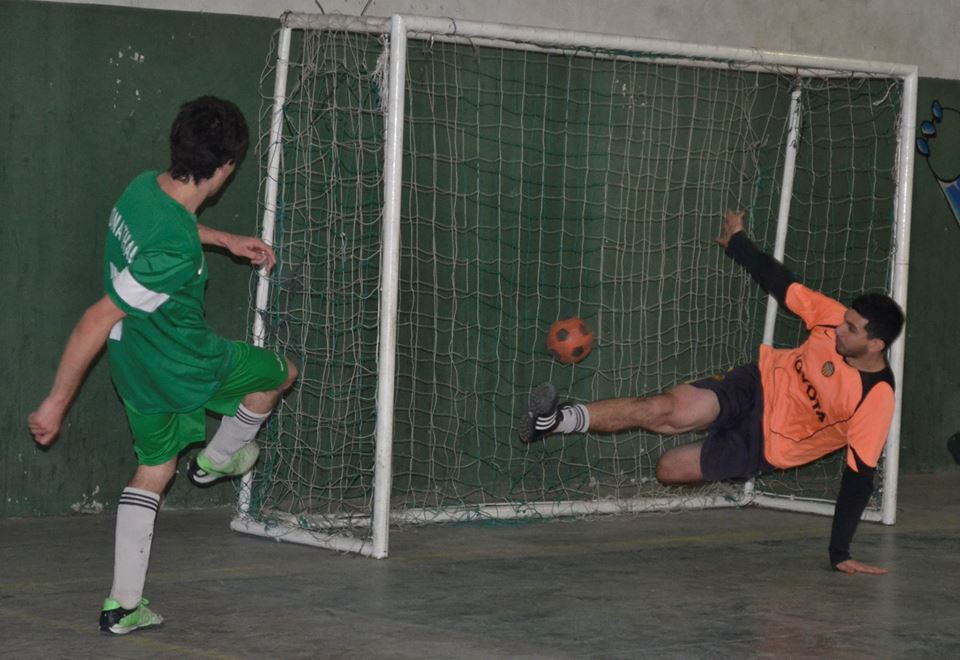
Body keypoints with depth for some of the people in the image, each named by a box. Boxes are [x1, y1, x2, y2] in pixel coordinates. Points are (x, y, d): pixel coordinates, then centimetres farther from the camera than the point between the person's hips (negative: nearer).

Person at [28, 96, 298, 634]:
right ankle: (217, 459, 43)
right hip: (186, 367, -8)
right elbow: (98, 320, -32)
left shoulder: (145, 187, -10)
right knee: (281, 371, 20)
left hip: (135, 366, 8)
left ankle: (123, 605, 22)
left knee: (154, 469, 23)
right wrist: (58, 402, -24)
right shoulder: (177, 253, -36)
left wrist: (227, 240, 23)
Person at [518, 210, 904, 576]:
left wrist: (840, 552, -21)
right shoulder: (833, 318, -14)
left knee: (670, 468, -9)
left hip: (765, 447, -2)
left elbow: (858, 477, -22)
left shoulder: (876, 400, -25)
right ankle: (556, 420, -28)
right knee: (672, 409, -26)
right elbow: (782, 284, 1)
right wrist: (737, 242, 13)